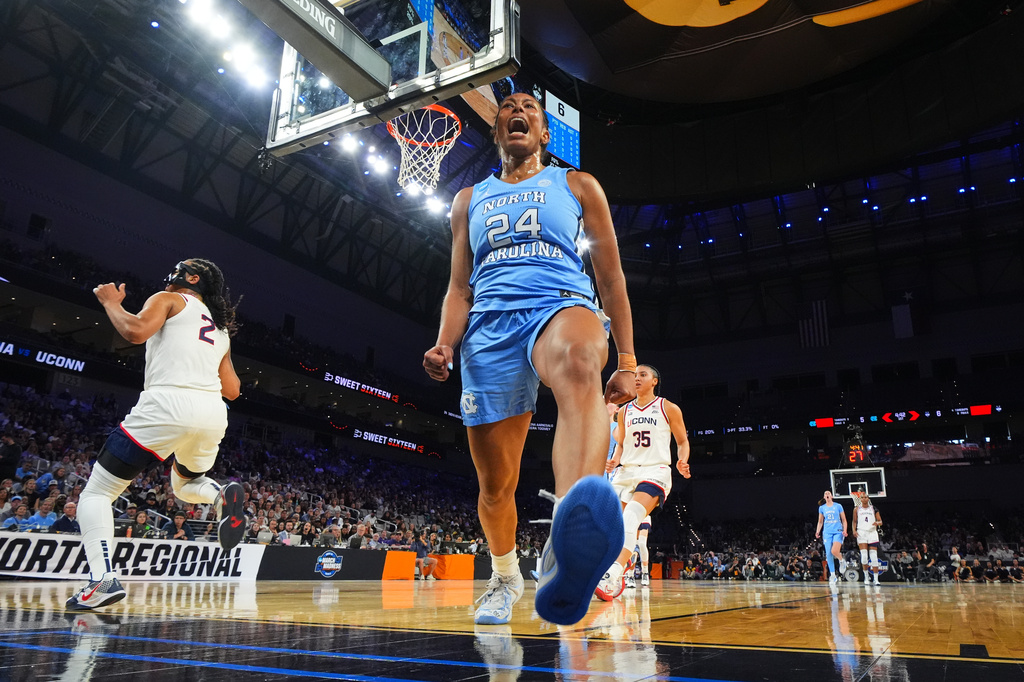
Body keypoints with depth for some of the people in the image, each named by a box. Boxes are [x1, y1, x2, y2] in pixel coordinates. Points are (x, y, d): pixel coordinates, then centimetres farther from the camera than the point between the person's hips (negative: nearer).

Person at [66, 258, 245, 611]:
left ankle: (103, 578, -13)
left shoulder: (169, 300, 12)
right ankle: (225, 496, -2)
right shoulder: (220, 329, 28)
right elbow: (232, 390, 24)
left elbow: (135, 331, -9)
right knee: (185, 484, 33)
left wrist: (111, 301, 9)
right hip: (214, 413, 6)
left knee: (97, 493, 7)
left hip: (169, 404, -6)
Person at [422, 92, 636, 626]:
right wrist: (445, 346, 0)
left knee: (578, 366, -42)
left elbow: (611, 276, 14)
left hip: (561, 303, -2)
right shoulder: (469, 200, 24)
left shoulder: (577, 186, 18)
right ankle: (505, 577, 34)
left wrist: (627, 361, 7)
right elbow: (460, 289, 20)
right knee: (495, 486, 4)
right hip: (491, 326, 3)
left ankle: (568, 551, -65)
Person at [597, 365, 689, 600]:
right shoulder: (624, 411, 16)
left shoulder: (669, 409, 5)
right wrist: (615, 461, 2)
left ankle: (613, 574, -43)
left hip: (655, 469, -5)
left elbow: (682, 441, 9)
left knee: (631, 515, -30)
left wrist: (682, 462, -11)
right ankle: (616, 580, 14)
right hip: (627, 470, 6)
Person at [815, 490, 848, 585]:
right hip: (827, 533, 3)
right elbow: (820, 522, 17)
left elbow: (844, 520, 6)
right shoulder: (822, 508, 10)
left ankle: (842, 561, 13)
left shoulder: (838, 506, 3)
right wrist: (817, 532, 4)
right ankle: (833, 575, 8)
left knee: (834, 551, -22)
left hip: (838, 532, -3)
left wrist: (845, 530, -8)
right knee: (829, 554, -3)